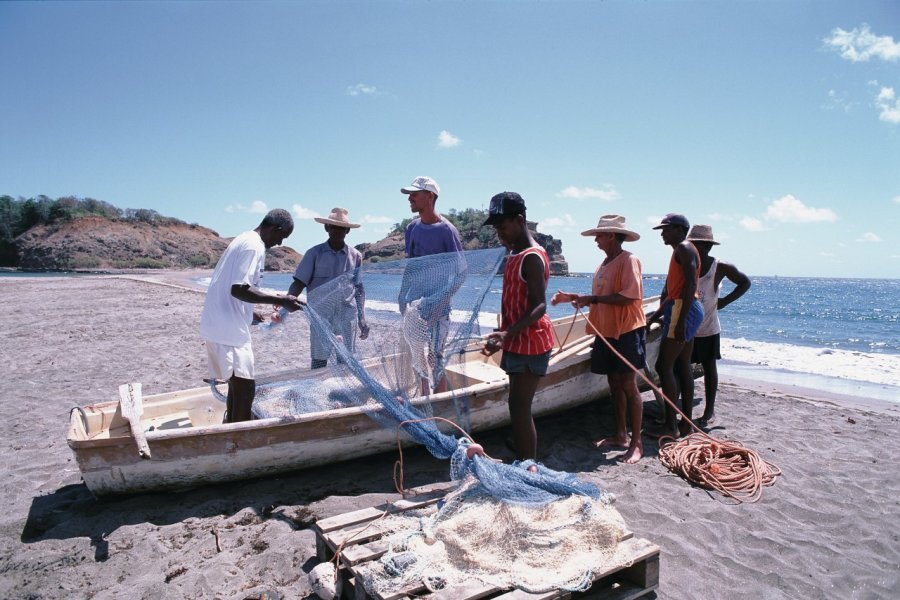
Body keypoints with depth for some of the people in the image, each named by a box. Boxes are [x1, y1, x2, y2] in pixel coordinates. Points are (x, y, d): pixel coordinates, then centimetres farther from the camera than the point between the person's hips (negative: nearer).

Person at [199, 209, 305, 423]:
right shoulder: (255, 247, -15)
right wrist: (279, 300, -24)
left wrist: (251, 314, 31)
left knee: (238, 384, 18)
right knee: (245, 387, -7)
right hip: (228, 329, -10)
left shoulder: (244, 240, 16)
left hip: (219, 325, 10)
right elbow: (239, 289, -24)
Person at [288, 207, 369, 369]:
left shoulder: (355, 255, 6)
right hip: (320, 316, -1)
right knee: (318, 360, 0)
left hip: (347, 316, 2)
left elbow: (359, 289, 12)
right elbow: (299, 283, -1)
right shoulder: (314, 253, 1)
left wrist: (362, 320, 10)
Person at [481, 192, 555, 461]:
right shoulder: (515, 254, 14)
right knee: (519, 409, 15)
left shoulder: (532, 257, -16)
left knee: (519, 408, -9)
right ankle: (525, 466, 26)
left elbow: (539, 306, -25)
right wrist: (505, 339, 23)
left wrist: (507, 334, -37)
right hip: (517, 343, 10)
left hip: (530, 342, -10)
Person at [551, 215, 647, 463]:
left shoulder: (628, 260, -11)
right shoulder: (604, 264, 15)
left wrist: (593, 299, -19)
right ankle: (620, 435, 22)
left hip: (627, 331, -8)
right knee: (614, 384, 12)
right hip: (606, 331, 8)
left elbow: (628, 296, -21)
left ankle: (636, 443, 3)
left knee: (628, 385, -5)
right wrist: (572, 297, 8)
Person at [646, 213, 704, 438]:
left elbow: (690, 285, -20)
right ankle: (686, 424, 15)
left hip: (683, 310, -11)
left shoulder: (684, 248, -9)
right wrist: (655, 317, 24)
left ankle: (671, 426, -9)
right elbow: (671, 290, 25)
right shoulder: (680, 251, 23)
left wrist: (681, 321, -26)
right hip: (686, 310, 11)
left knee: (664, 365, -11)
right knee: (683, 367, 10)